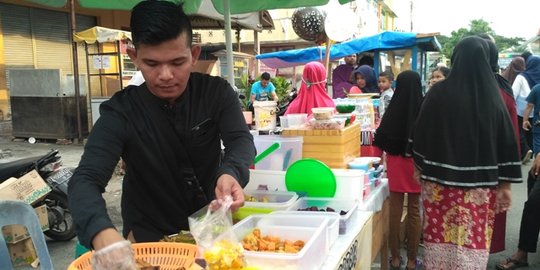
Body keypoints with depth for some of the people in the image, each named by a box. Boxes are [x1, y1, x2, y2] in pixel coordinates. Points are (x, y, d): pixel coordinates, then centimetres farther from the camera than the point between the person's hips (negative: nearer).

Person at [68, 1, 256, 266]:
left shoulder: (216, 92, -7)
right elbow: (85, 181, -23)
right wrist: (102, 233, -45)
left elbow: (241, 140, -17)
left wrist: (230, 173, -42)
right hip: (151, 239, -1)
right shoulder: (121, 112, -15)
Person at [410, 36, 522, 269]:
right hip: (480, 185, 1)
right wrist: (505, 184, 5)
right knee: (473, 241, 10)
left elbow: (420, 133, 1)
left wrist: (418, 166, 16)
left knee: (440, 238, 10)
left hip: (439, 181, 0)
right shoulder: (493, 97, -4)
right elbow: (506, 142, -2)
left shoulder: (438, 92, -6)